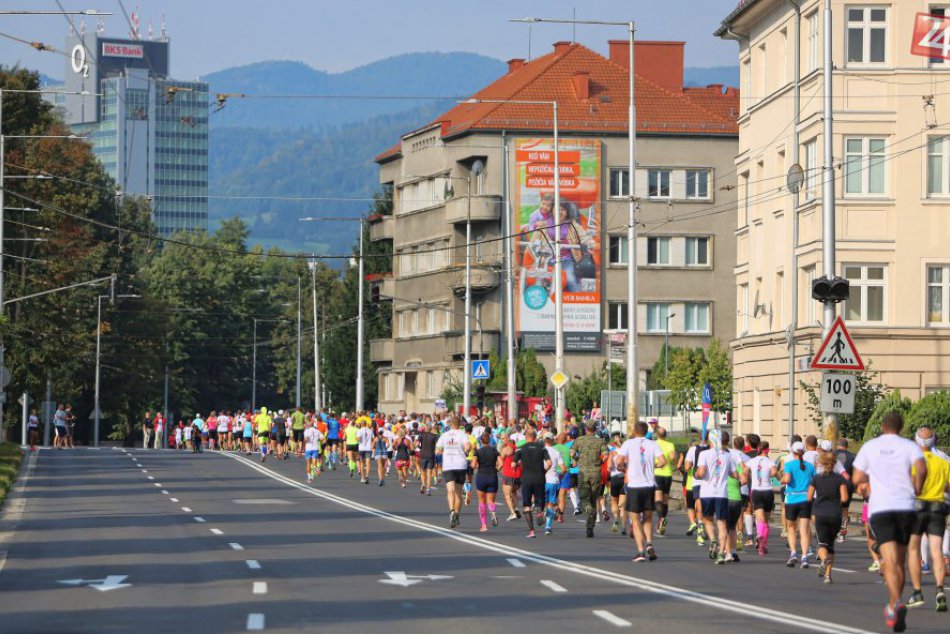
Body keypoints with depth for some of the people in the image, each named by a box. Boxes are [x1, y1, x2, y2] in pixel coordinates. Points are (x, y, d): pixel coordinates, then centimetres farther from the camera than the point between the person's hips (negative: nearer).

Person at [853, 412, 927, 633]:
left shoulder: (870, 447, 7)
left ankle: (897, 603, -35)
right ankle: (892, 609, 24)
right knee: (899, 562, 15)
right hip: (905, 507, 1)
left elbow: (857, 479, 8)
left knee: (890, 561, -12)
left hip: (879, 509, -1)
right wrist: (917, 489, 1)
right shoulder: (909, 446, 4)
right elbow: (921, 469, -15)